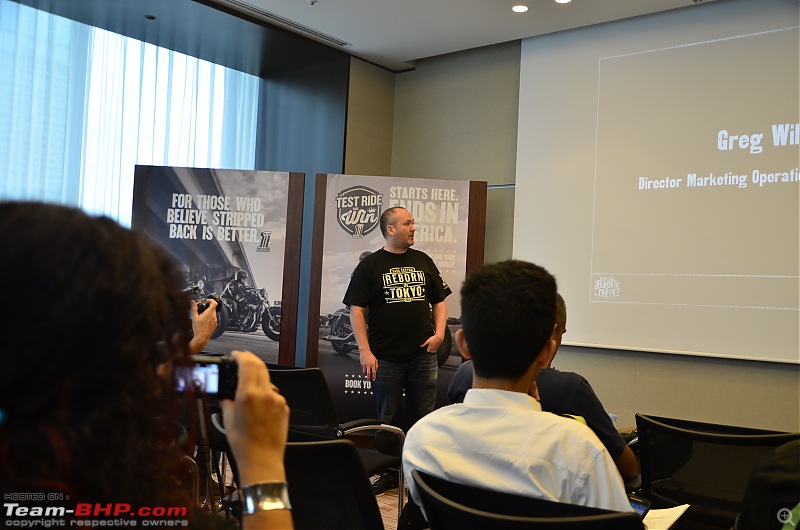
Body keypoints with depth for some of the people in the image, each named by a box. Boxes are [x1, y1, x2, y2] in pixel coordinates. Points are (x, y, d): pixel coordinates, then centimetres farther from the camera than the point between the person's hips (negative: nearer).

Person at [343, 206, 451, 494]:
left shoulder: (423, 261, 9)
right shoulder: (369, 265, -1)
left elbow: (439, 301, 14)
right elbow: (356, 310, -5)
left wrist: (439, 333, -3)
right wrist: (365, 352, -13)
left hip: (423, 355, 3)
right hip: (386, 357, -3)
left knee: (423, 416, 8)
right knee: (387, 419, 7)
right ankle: (389, 473, 20)